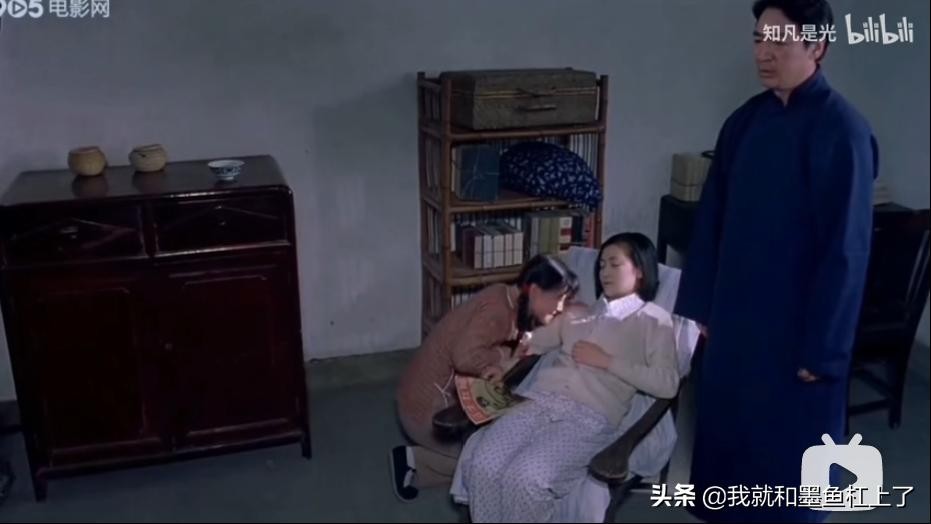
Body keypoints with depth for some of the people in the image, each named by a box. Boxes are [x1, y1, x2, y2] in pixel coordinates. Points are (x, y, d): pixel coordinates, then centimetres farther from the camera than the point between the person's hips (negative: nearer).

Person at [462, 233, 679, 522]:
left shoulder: (654, 319, 10)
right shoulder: (579, 312, 27)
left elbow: (667, 384, -4)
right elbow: (531, 342, 34)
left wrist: (607, 361, -6)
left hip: (590, 417, -5)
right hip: (540, 402, 5)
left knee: (524, 477, -30)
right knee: (483, 467, -22)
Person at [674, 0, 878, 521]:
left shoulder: (842, 130, -16)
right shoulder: (746, 120, 4)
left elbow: (846, 248, -17)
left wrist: (823, 347, -16)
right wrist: (701, 303, 9)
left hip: (797, 323, -6)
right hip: (736, 313, 6)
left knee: (789, 442, 9)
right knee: (727, 428, 18)